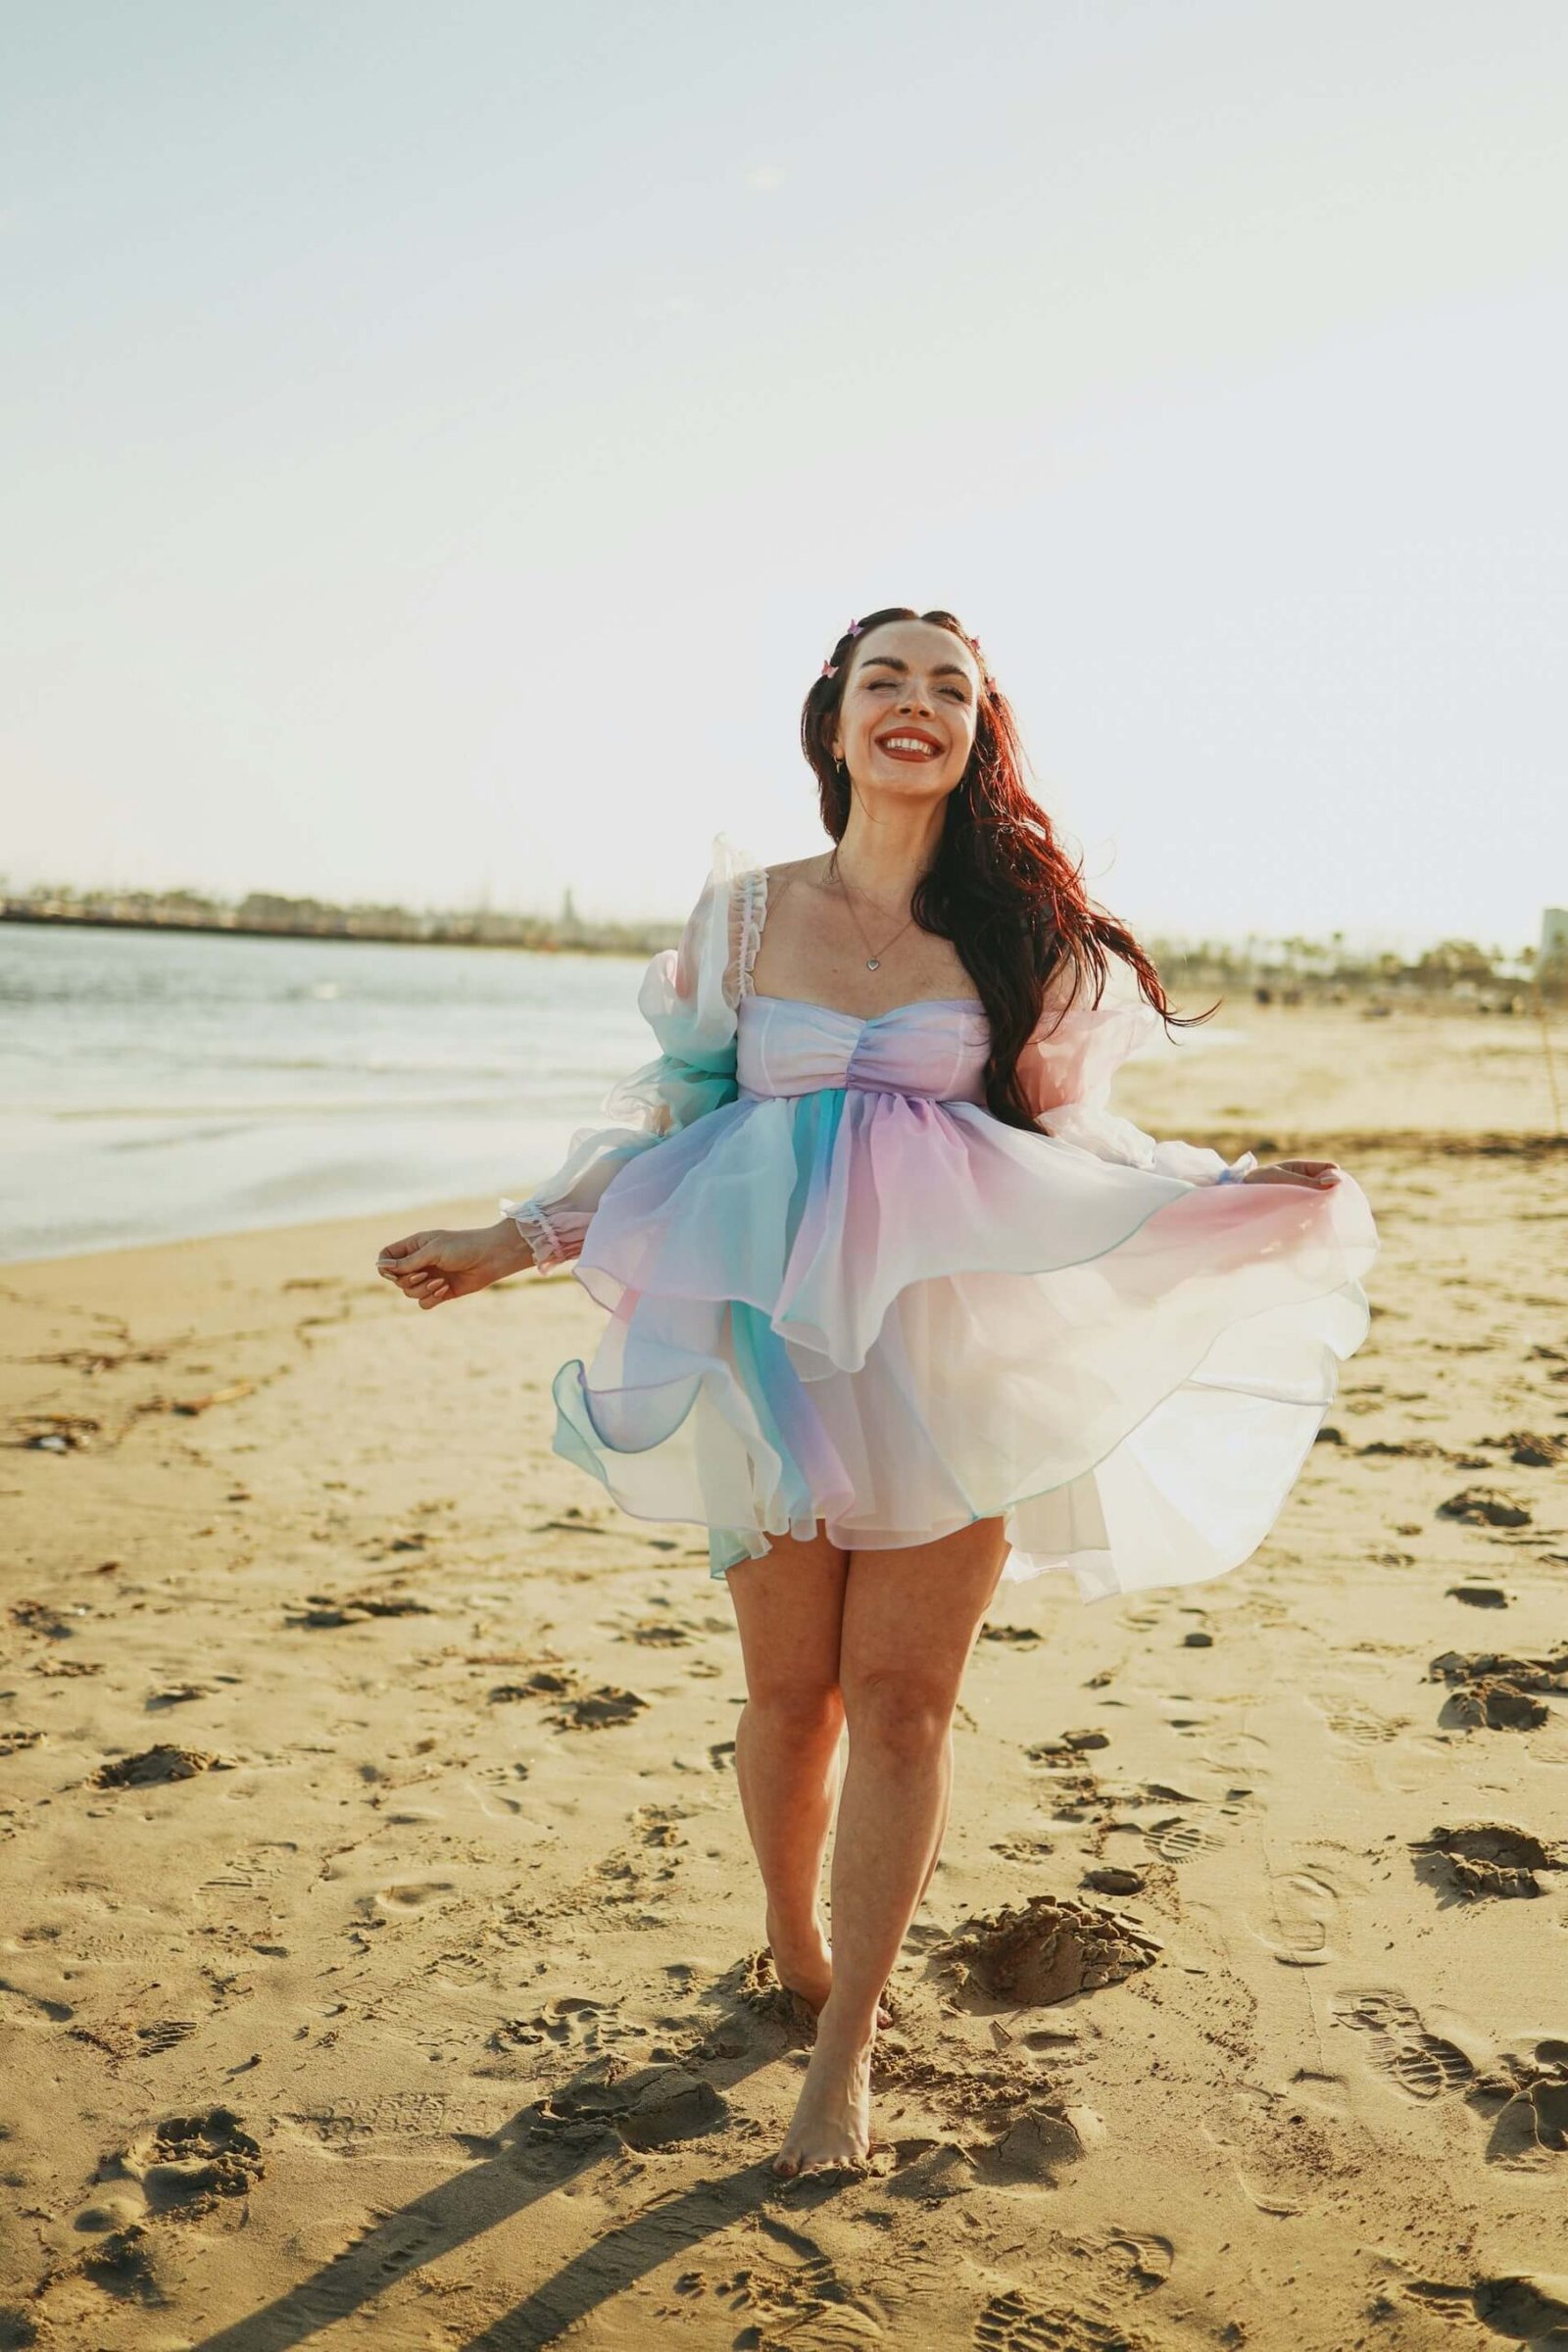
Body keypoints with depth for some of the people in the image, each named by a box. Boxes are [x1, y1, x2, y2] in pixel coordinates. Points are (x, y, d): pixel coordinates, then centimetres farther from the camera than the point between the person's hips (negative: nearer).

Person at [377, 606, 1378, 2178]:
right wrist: (510, 1241, 6)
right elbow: (668, 1114, 11)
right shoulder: (746, 912, 5)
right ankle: (794, 1953, 34)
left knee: (902, 1695, -2)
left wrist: (1220, 1193, -6)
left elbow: (1062, 1141, 8)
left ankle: (844, 2046, 13)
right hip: (773, 1341, 1)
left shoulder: (1020, 929, 4)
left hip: (953, 1347, 0)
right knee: (791, 1687, 7)